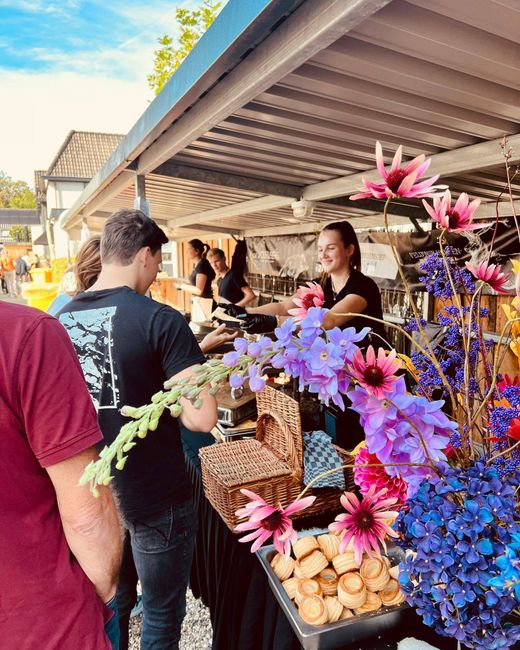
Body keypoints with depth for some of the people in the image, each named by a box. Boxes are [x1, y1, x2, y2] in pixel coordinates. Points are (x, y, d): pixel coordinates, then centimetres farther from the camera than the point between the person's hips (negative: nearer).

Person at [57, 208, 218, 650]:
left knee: (112, 601, 27)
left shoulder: (61, 319, -2)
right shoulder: (160, 320, -20)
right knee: (162, 614, 17)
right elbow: (202, 418, -26)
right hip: (156, 498, -6)